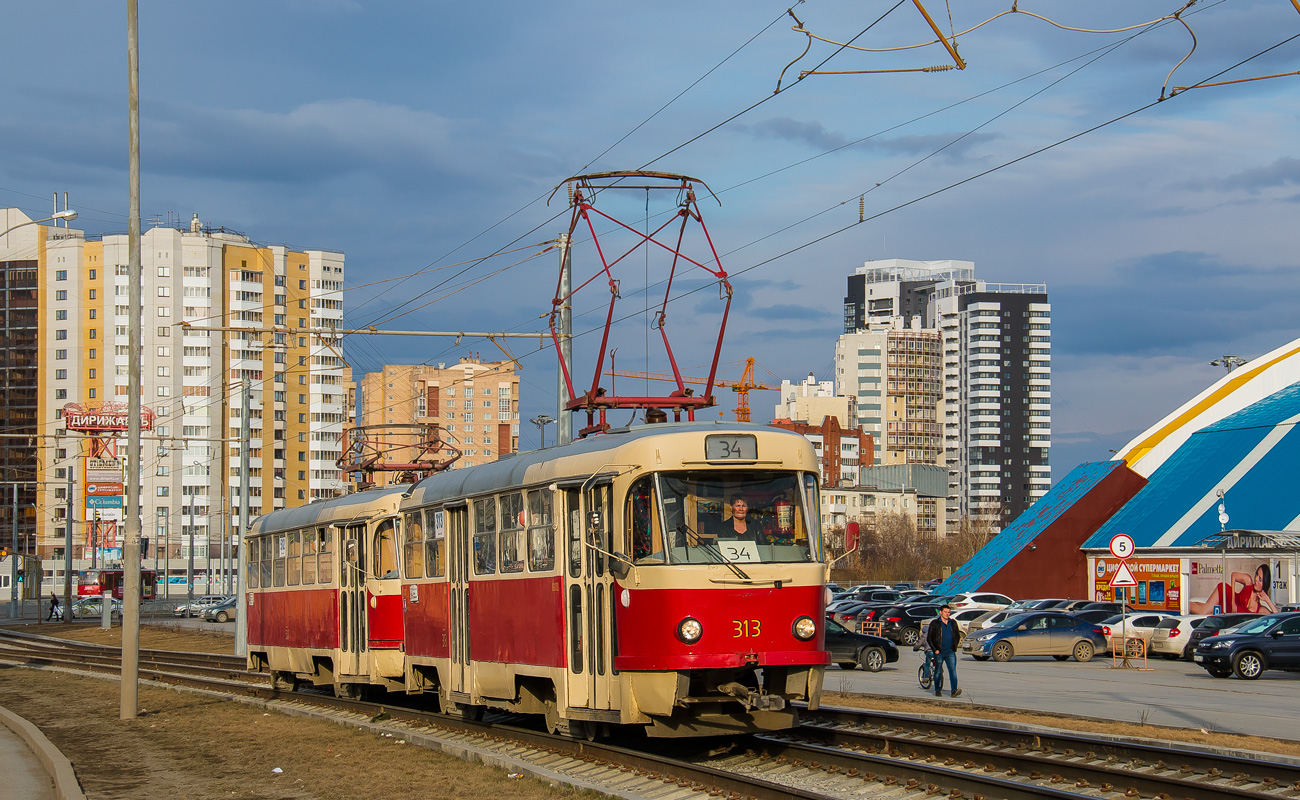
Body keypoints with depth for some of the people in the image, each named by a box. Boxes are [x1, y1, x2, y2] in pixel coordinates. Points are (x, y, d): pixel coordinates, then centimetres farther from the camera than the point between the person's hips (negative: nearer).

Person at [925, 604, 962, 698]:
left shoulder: (953, 623, 9)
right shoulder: (934, 623, -1)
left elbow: (957, 636, 21)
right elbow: (929, 638, -1)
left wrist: (954, 647, 9)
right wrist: (935, 650, -8)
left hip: (950, 652, 2)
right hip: (939, 652, -2)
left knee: (953, 671, -11)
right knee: (938, 672, 6)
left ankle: (954, 690, -20)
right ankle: (937, 690, 19)